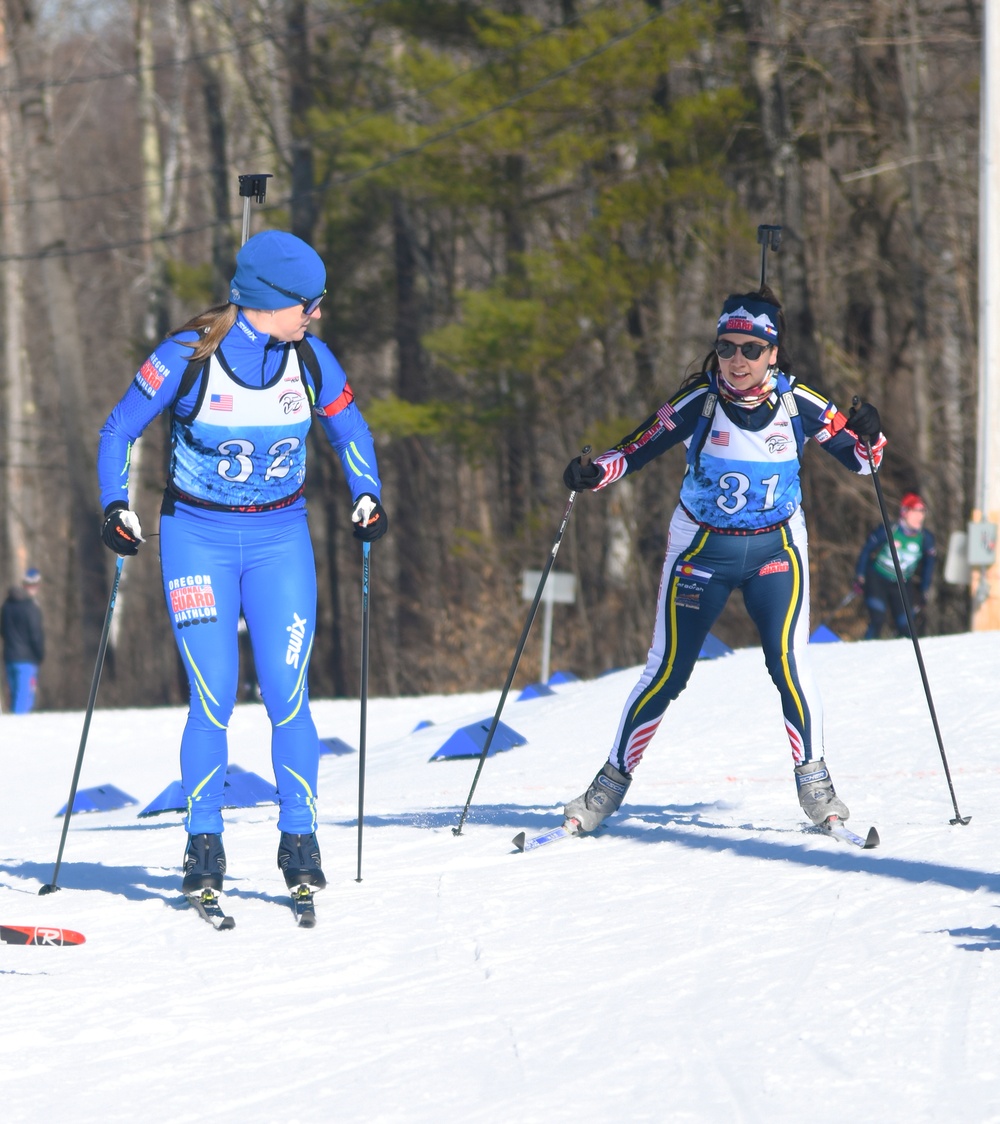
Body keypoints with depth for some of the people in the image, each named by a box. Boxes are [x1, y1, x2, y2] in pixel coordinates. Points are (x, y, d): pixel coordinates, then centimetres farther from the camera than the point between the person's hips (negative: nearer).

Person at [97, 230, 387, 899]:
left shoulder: (310, 359, -2)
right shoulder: (188, 356, -12)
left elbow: (350, 431, 15)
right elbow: (120, 430, -1)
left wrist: (367, 494, 0)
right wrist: (117, 505, -14)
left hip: (280, 540, 2)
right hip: (198, 537, -2)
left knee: (287, 697, -7)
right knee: (213, 701, -9)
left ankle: (300, 842, 3)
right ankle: (204, 850, 2)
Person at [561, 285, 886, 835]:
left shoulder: (798, 403, -10)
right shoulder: (699, 402, -14)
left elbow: (858, 459, -2)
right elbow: (636, 448, -8)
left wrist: (867, 436, -25)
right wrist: (593, 473, -27)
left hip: (776, 549, 1)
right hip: (701, 548, -1)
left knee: (788, 662, -15)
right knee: (666, 670, -2)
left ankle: (814, 782, -2)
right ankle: (611, 782, 10)